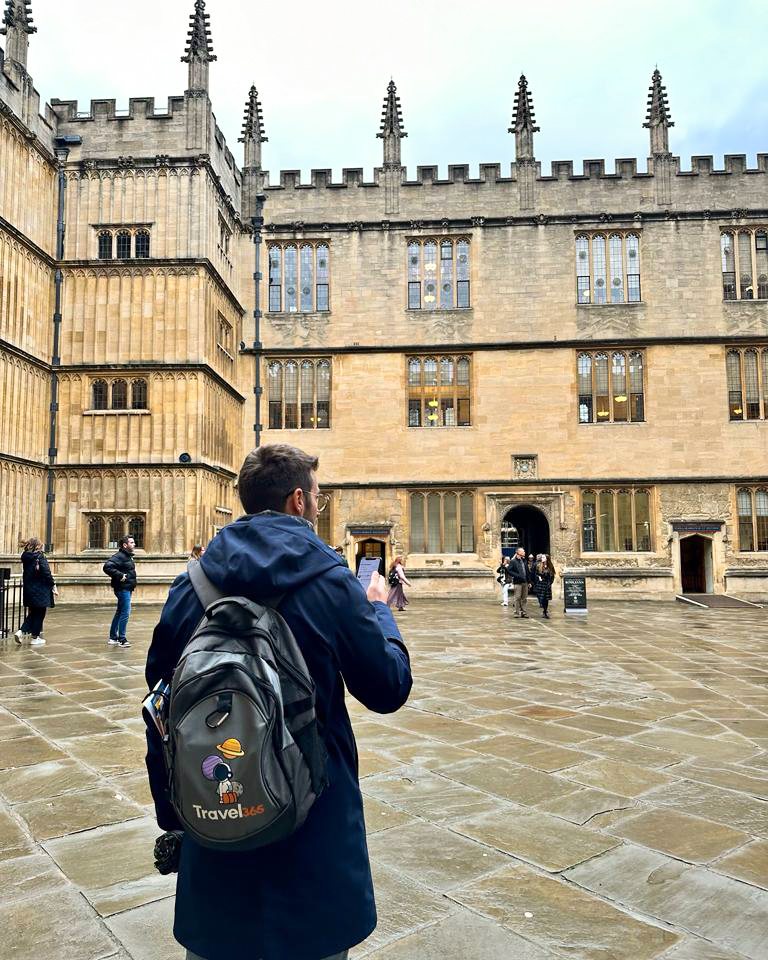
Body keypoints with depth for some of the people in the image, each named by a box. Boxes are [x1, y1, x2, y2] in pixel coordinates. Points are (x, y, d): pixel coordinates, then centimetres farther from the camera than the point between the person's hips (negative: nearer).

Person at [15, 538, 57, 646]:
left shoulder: (25, 557, 4)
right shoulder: (39, 557, -14)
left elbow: (24, 574, 9)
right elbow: (47, 574, -14)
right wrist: (54, 587, -7)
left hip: (28, 590, 6)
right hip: (40, 591, -6)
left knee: (33, 613, 19)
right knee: (39, 614, 5)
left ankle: (22, 631, 5)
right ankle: (35, 638, 10)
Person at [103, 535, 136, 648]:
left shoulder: (128, 556, 15)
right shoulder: (119, 556, -16)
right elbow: (107, 567, -28)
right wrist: (119, 575, -27)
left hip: (127, 589, 11)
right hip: (122, 588, -11)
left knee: (120, 612, 16)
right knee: (125, 612, -10)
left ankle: (113, 637, 26)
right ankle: (122, 639, -5)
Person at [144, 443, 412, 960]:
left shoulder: (190, 586, -4)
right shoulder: (330, 583, -15)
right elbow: (390, 689, -6)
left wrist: (171, 812, 14)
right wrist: (380, 610, 11)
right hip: (315, 815, -3)